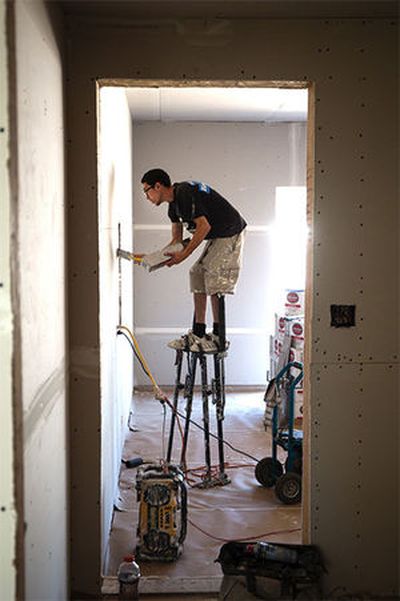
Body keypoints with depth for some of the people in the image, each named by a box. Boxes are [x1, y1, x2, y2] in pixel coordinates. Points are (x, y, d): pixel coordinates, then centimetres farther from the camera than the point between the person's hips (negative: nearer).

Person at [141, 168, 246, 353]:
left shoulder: (185, 194, -21)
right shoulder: (173, 203, 11)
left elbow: (204, 226, -25)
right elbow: (177, 239, 16)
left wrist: (184, 255, -22)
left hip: (229, 234, -10)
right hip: (216, 237, 10)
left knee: (214, 281, -13)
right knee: (197, 276, 7)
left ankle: (218, 338, -6)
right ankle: (198, 334, 10)